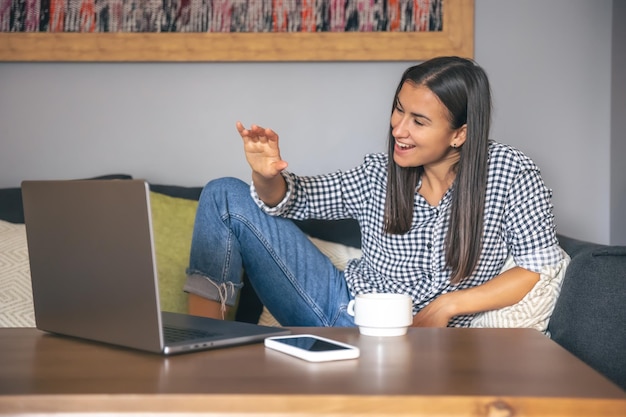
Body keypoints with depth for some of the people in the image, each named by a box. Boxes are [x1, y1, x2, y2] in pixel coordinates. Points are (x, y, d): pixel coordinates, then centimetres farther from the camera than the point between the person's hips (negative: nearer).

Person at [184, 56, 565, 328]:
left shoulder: (508, 171, -10)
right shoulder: (382, 174, 0)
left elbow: (543, 265, -7)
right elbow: (293, 198, 6)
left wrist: (449, 305, -14)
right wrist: (267, 176, -18)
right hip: (343, 304, 5)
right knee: (226, 195, -2)